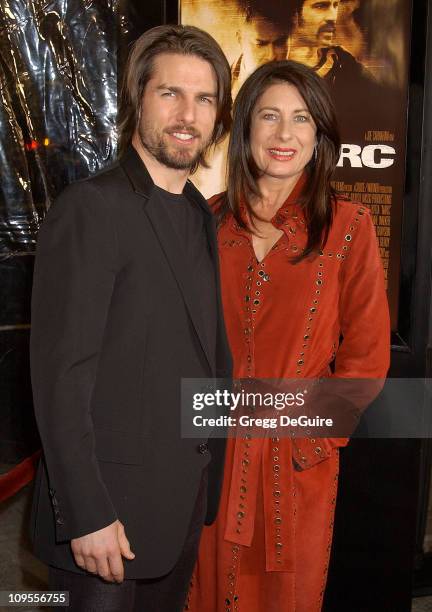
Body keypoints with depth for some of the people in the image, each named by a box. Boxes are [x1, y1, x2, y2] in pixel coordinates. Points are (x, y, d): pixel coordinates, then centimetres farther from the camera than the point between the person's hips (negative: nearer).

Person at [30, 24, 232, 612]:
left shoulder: (200, 217, 9)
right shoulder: (91, 207, -16)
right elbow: (60, 376, -19)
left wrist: (211, 481, 11)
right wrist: (86, 514, -19)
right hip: (108, 509, -7)